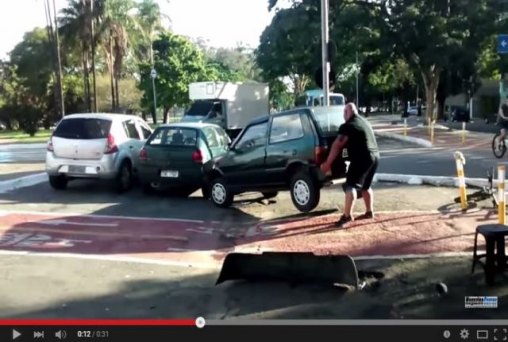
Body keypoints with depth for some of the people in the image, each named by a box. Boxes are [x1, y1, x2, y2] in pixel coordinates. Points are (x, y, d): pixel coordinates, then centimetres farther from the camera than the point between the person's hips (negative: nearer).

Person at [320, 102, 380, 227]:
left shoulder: (348, 126, -10)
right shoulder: (364, 122, 19)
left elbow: (337, 145, -14)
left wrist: (327, 163, -12)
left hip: (362, 158, -9)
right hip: (374, 156, 9)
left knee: (351, 186, -11)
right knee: (365, 186, 22)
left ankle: (347, 215, -17)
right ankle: (369, 212, 27)